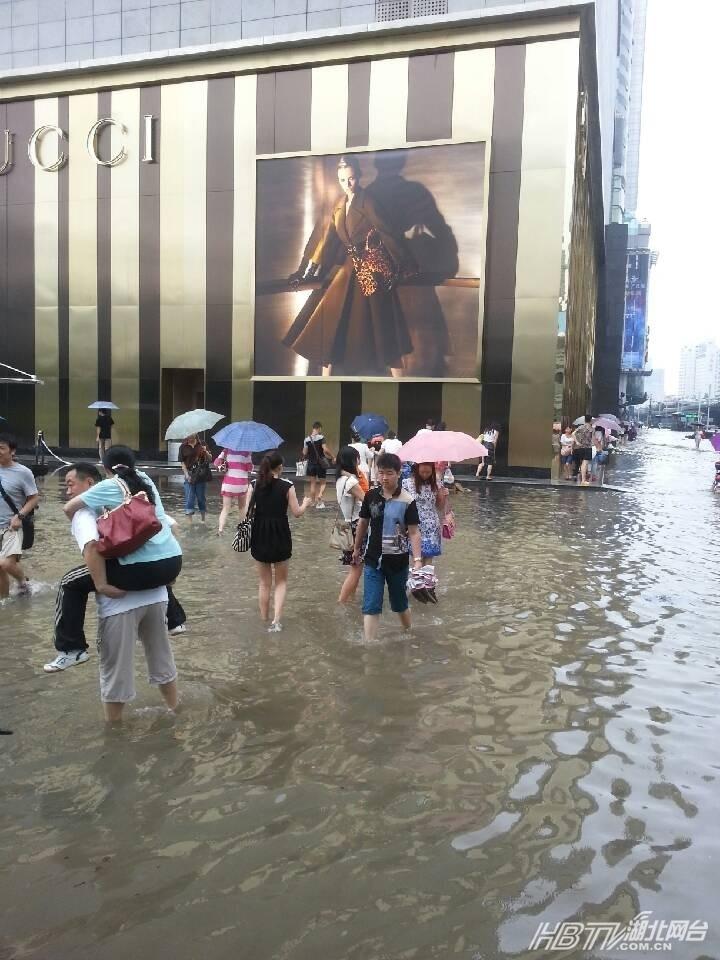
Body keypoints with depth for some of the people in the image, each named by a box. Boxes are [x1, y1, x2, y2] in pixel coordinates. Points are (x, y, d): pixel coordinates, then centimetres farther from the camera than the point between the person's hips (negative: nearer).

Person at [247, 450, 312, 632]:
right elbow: (296, 513, -4)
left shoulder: (254, 486, -3)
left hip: (259, 537, 2)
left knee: (264, 582, 17)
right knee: (281, 581, 15)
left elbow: (247, 513, -2)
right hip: (280, 536, -2)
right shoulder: (287, 487, -9)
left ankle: (264, 620, 26)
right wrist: (306, 503, 16)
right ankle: (276, 620, -1)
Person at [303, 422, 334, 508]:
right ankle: (319, 496, -15)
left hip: (311, 463, 3)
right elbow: (325, 450, -21)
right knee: (323, 482, 9)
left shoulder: (307, 439, -2)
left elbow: (304, 453, -3)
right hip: (320, 463, -3)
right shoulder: (321, 437, -13)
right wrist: (331, 456, -5)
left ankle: (313, 502, 18)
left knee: (313, 483, 14)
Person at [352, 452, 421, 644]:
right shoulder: (371, 496, -3)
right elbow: (363, 523, 10)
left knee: (399, 603, 17)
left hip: (398, 561, -2)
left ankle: (409, 634, 42)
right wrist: (357, 549, 19)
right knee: (371, 606, -3)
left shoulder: (407, 501, -12)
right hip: (373, 560, 2)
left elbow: (414, 532, -12)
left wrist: (417, 559, -21)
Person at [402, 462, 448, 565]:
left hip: (432, 528, 2)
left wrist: (444, 496, -8)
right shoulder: (408, 483, -4)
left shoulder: (435, 485, 4)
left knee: (428, 562, 4)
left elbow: (440, 507, 10)